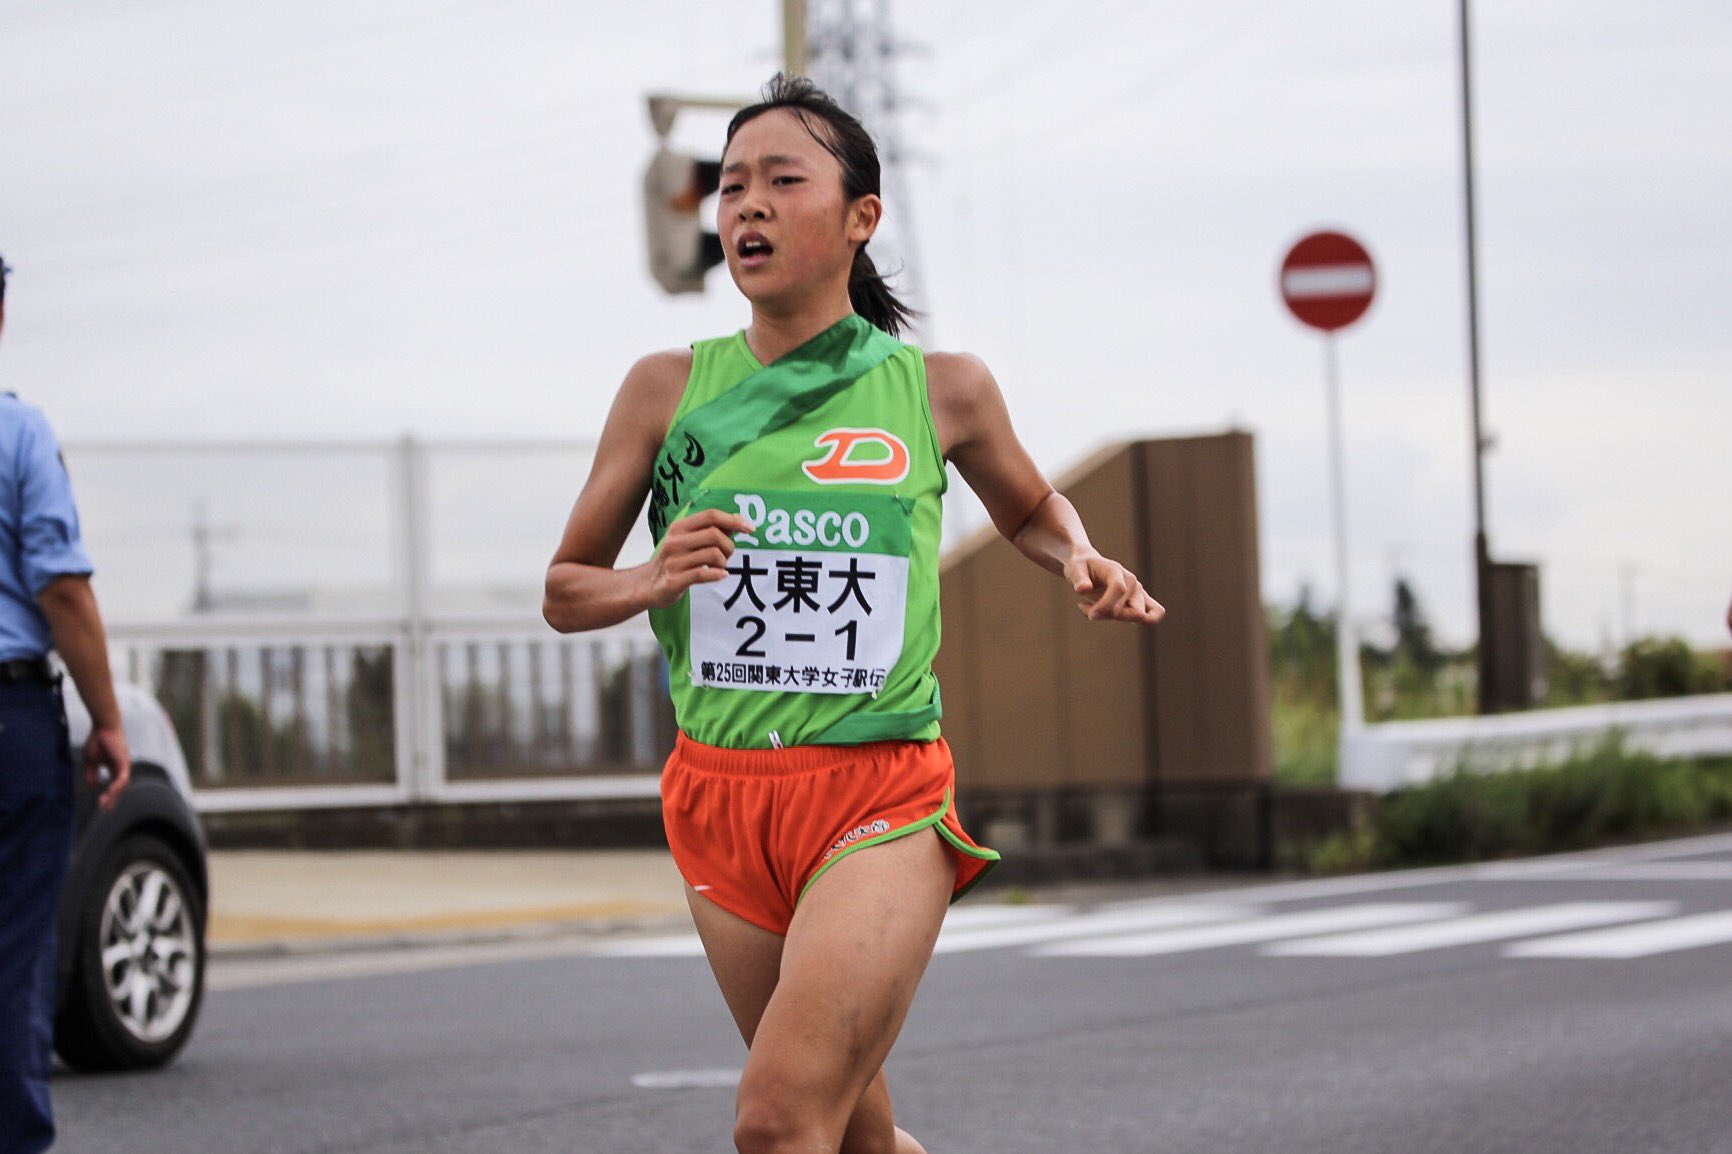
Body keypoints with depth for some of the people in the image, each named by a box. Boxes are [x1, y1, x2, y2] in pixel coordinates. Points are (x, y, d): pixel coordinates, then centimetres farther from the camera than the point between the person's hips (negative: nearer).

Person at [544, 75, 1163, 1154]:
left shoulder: (940, 387, 3)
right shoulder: (669, 388, 4)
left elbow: (1030, 508, 24)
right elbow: (564, 591, 10)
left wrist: (1081, 558, 2)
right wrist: (652, 581, -11)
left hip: (882, 794, -3)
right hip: (720, 795, 3)